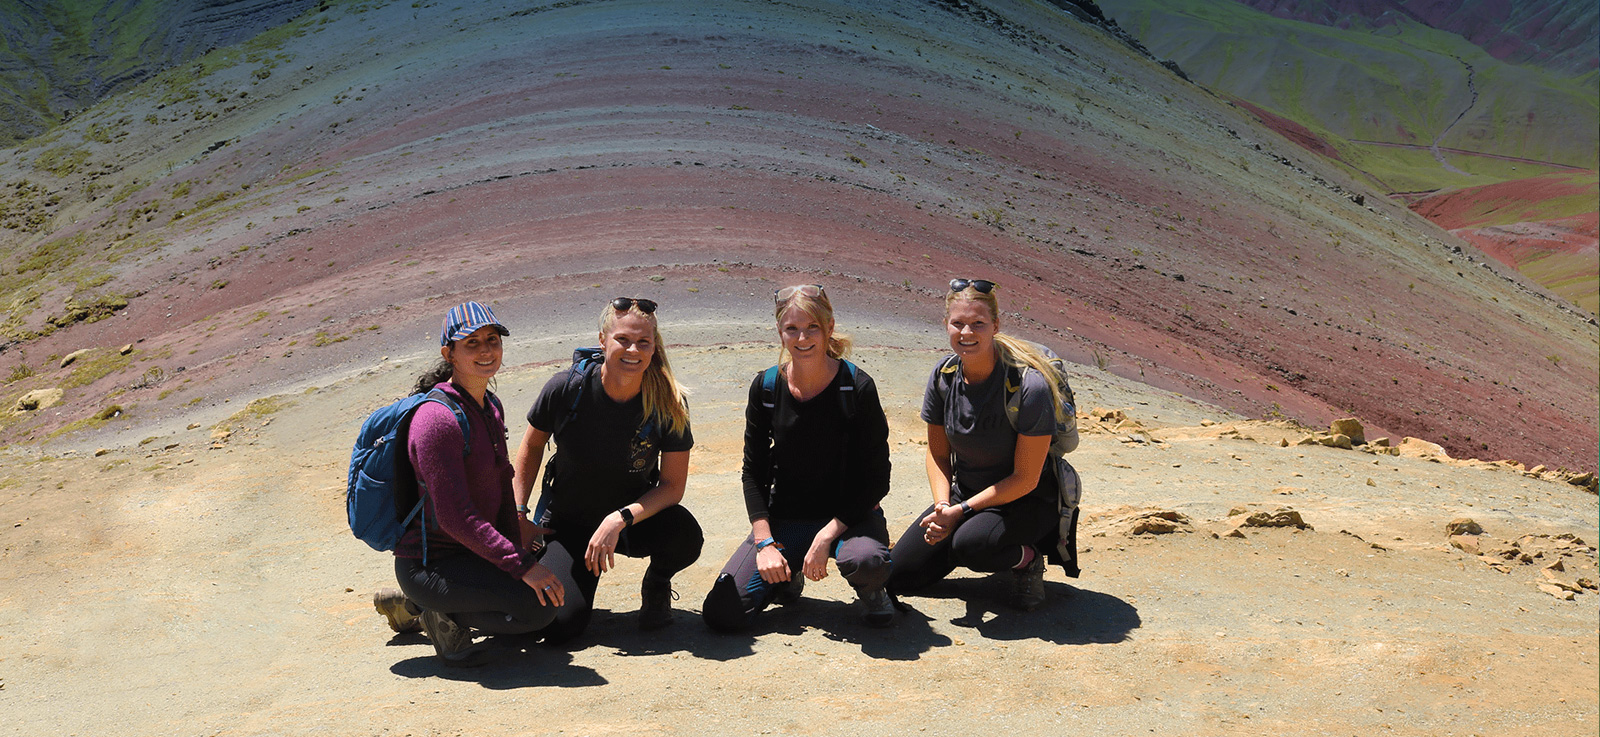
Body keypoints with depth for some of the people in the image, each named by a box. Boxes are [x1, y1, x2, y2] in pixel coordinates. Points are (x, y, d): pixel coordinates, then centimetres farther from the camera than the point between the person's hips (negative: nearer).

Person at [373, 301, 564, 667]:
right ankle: (445, 617, 0)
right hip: (429, 563, -9)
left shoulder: (491, 407, 8)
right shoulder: (438, 417, -21)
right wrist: (522, 565, -27)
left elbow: (502, 485, 14)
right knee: (539, 605, -26)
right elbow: (455, 516, -26)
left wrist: (516, 550, 2)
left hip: (471, 551, 9)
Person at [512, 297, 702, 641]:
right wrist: (519, 517, -2)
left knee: (686, 537, -32)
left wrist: (619, 519, -28)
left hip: (636, 517, 1)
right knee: (559, 625, -21)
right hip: (567, 523, -1)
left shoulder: (669, 403, -18)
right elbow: (531, 446, 1)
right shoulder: (567, 388, -18)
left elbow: (673, 485, -14)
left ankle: (656, 585, 5)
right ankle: (583, 576, 17)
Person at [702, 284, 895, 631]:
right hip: (784, 518, 3)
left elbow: (876, 477, -11)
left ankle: (869, 590, 1)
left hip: (848, 513, -3)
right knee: (722, 614, -13)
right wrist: (764, 543, -10)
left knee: (865, 560, -39)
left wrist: (825, 537, -20)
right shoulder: (766, 387, -4)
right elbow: (754, 473, 2)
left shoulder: (856, 387, -14)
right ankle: (789, 575, 19)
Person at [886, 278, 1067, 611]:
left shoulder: (1029, 386, -24)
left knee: (969, 544, -36)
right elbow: (938, 454, 4)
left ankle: (1027, 558, -4)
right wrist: (942, 507, -14)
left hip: (1027, 501, -5)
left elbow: (1025, 479, -19)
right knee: (898, 576, -4)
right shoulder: (944, 375, -7)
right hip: (963, 494, 6)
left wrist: (961, 511, -21)